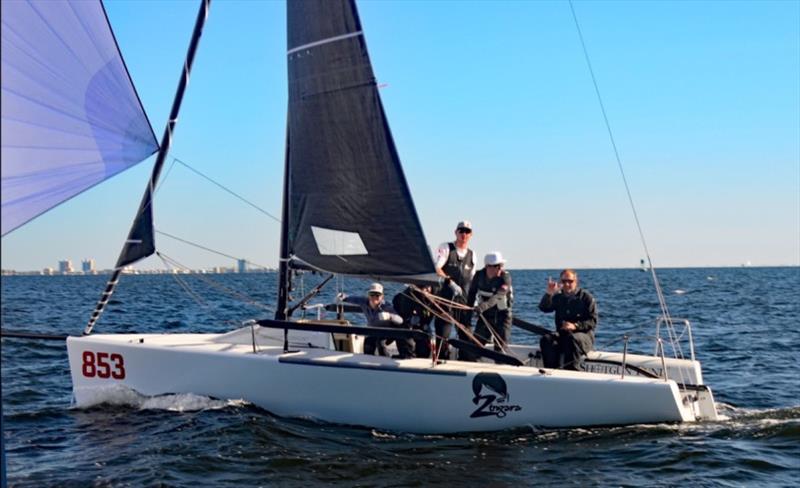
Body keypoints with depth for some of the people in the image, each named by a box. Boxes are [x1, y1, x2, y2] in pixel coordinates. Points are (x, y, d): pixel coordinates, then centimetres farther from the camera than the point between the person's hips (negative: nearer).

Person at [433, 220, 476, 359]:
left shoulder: (472, 255, 15)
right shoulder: (446, 248, 1)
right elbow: (436, 269, -12)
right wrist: (450, 282, -24)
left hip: (463, 300, 5)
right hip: (445, 298, -5)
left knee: (466, 333, 5)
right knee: (443, 332, -7)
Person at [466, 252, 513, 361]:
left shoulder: (505, 277, -20)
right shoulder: (479, 275, -7)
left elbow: (497, 297, -34)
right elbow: (471, 295, 3)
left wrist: (483, 306, -49)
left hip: (502, 314, -3)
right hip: (485, 315, 3)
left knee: (500, 347, -5)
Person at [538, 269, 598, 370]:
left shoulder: (586, 297, 4)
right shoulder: (558, 297, 15)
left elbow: (593, 321, -2)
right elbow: (543, 308, -1)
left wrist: (575, 326, -17)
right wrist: (549, 293, -18)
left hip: (583, 334, -3)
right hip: (562, 334, 4)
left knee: (572, 339, -38)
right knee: (546, 340, -26)